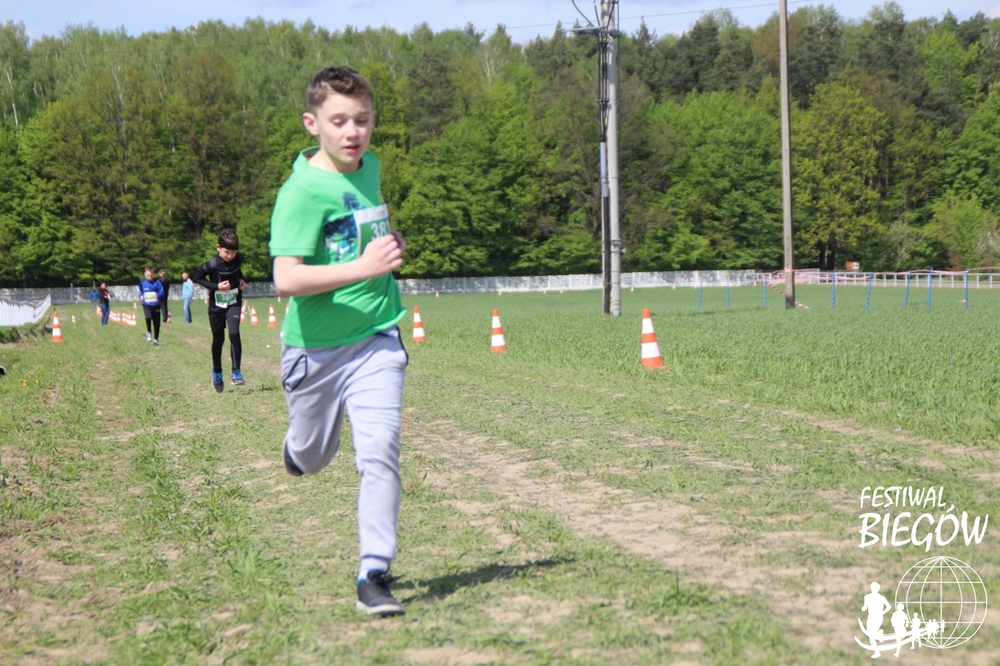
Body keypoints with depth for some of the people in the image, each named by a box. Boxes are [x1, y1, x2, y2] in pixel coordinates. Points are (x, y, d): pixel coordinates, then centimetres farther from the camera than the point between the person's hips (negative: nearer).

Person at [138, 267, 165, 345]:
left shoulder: (157, 282, -4)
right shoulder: (142, 283, 2)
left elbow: (161, 292, -5)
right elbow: (140, 292, 13)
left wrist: (157, 295, -26)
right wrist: (141, 296, -8)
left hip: (156, 304, 0)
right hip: (146, 304, 0)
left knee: (156, 323, 5)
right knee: (148, 317, -28)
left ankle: (156, 339, 25)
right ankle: (149, 332, -3)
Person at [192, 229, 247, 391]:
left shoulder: (238, 259, -7)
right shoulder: (212, 264, -21)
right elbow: (197, 277, -11)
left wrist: (241, 279, -1)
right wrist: (216, 286, -20)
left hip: (234, 303, 2)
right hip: (216, 305, -1)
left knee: (234, 333, -19)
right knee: (218, 339, 10)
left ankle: (236, 372, -14)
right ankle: (217, 373, 31)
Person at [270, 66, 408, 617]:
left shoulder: (370, 166, 3)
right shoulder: (302, 192, -19)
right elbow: (286, 279, -30)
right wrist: (361, 268, -35)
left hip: (377, 340, 3)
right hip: (315, 349, -3)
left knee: (379, 453, -13)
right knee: (312, 459, 17)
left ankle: (374, 576, -7)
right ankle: (296, 445, 55)